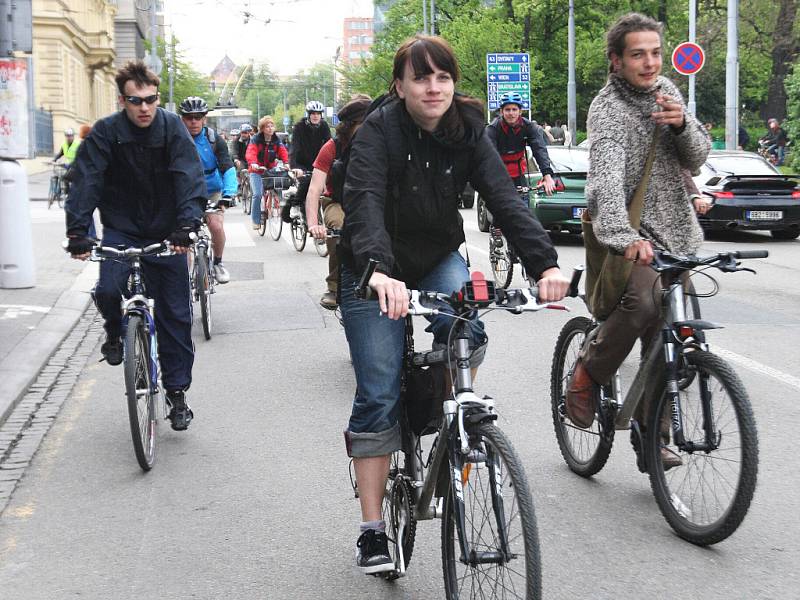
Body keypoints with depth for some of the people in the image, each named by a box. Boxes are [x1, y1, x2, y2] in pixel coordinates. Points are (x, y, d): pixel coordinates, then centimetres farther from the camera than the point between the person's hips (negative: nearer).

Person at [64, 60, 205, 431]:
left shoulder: (172, 128, -10)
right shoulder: (106, 132, -10)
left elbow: (189, 177, -19)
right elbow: (86, 181, -16)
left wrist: (187, 225, -33)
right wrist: (77, 232, -28)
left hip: (165, 233, 0)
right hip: (121, 230, 0)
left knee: (175, 316, 1)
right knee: (107, 290, -25)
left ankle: (177, 392, 16)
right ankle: (115, 332, 10)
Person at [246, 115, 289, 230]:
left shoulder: (276, 140, 1)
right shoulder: (256, 139, -9)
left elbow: (283, 152, -11)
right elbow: (250, 152, -25)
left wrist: (286, 163, -32)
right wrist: (253, 163, -45)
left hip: (271, 170, 3)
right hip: (256, 171, -3)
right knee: (257, 194, -15)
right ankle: (256, 221, -4)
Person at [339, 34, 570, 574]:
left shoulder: (468, 132, -11)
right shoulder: (378, 132, -21)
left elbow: (505, 199, -22)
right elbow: (365, 206, -37)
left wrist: (545, 263, -38)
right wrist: (378, 272, -55)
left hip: (438, 259, 3)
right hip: (375, 272, -3)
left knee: (465, 333, -29)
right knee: (378, 396, -6)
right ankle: (373, 531, 3)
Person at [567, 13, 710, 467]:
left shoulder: (667, 91, 8)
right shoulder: (608, 109, -15)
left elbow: (696, 159, 6)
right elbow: (607, 178, -31)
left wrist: (682, 124, -17)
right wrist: (625, 236, -49)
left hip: (676, 232, 7)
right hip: (634, 233, -6)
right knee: (644, 302, -33)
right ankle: (589, 374, -7)